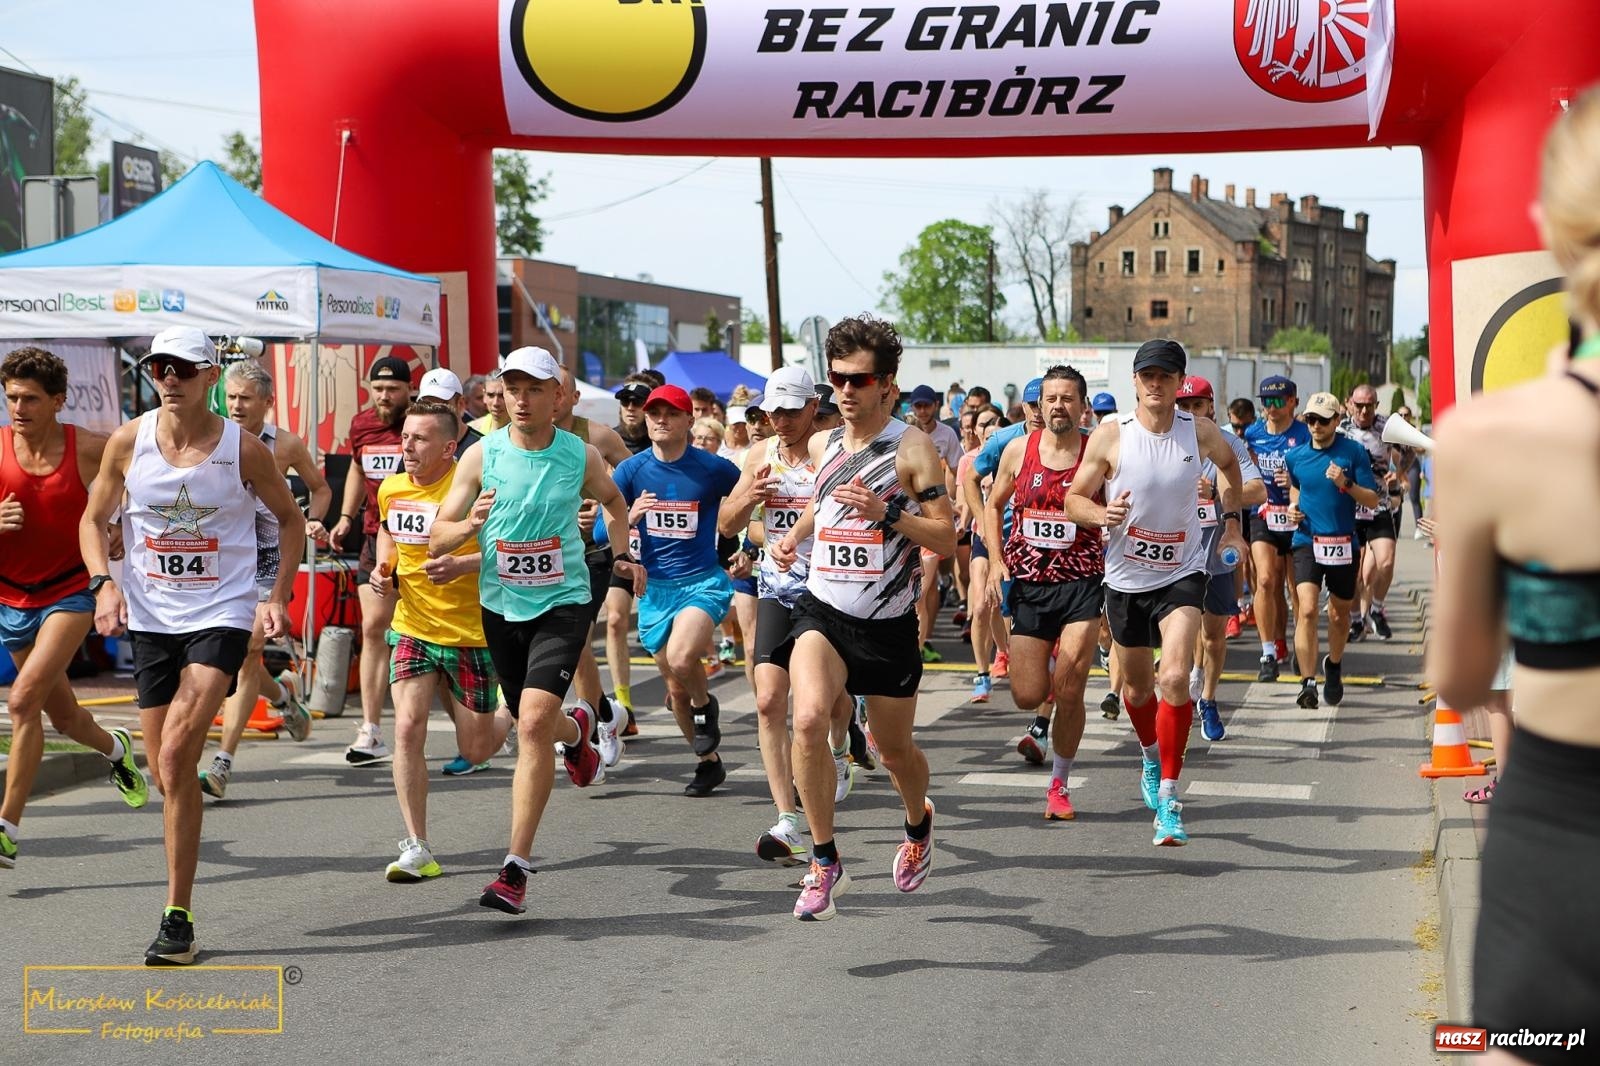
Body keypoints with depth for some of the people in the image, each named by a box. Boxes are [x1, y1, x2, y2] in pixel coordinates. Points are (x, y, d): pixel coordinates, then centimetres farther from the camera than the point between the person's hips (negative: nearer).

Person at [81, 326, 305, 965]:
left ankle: (177, 917, -13)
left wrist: (279, 596, -2)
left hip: (222, 615, -3)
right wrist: (104, 583, -7)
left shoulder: (243, 450, -6)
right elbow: (94, 519, 10)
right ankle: (179, 912, 27)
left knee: (175, 755, -19)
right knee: (169, 772, 7)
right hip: (150, 618, 3)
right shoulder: (128, 442, -1)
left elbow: (290, 517, 8)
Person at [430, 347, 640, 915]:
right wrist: (470, 523, -24)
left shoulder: (582, 456, -5)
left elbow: (612, 500, 20)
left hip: (562, 605, -3)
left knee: (534, 721, -20)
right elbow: (436, 542, -5)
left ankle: (517, 867, -16)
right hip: (500, 607, 3)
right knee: (533, 724, 17)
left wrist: (625, 555, 16)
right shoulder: (481, 455, -5)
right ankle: (576, 729, 58)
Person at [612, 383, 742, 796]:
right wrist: (630, 516, -19)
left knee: (681, 658, -29)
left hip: (704, 582, -4)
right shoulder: (631, 470, 0)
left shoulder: (713, 469, -7)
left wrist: (730, 543, 6)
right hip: (654, 587, 4)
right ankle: (708, 761, 29)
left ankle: (705, 706, 5)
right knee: (674, 688, 9)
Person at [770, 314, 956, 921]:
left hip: (887, 624, -2)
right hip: (821, 610, 3)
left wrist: (887, 512, -24)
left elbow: (946, 540, -11)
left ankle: (919, 823, 47)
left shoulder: (912, 448, -9)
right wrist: (794, 536, 11)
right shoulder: (822, 446, 7)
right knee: (809, 718, -24)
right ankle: (825, 861, -14)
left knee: (894, 749, 13)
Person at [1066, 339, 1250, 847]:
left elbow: (1229, 464, 18)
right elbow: (1073, 499, -5)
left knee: (1174, 678, -21)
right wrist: (1103, 514, -25)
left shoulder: (1202, 433, -6)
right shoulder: (1110, 435, -11)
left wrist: (1231, 519, 17)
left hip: (1181, 575, -1)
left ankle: (1167, 796, -15)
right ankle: (1152, 757, 48)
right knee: (1137, 684, 16)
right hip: (1126, 577, 1)